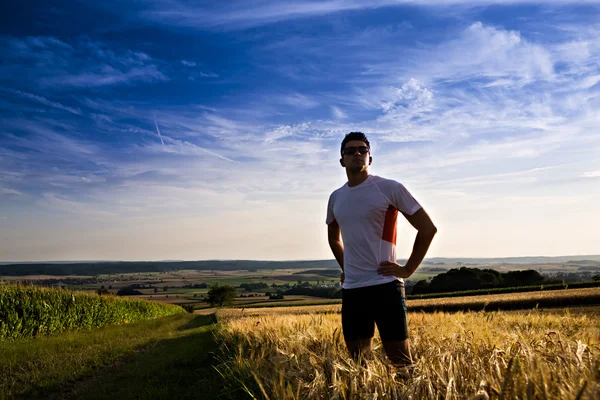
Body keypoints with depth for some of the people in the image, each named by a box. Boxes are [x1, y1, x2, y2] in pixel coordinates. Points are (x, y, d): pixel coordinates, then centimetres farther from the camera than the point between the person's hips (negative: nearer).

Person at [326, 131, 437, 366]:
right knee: (358, 361, 13)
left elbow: (428, 228, -5)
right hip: (351, 290, 6)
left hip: (385, 285, -5)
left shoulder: (389, 188, -6)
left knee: (400, 360, -1)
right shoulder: (336, 198, 10)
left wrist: (407, 269, -7)